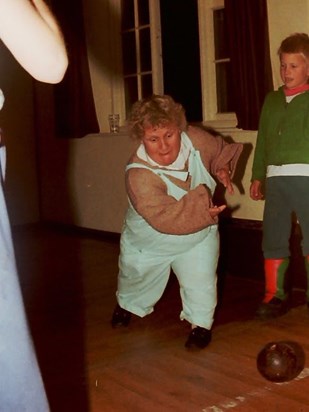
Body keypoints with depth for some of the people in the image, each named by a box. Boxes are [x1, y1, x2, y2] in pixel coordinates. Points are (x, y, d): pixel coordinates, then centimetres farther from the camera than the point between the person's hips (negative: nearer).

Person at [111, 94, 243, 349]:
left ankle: (201, 324, 13)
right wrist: (200, 205, -49)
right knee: (137, 280, 22)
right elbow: (164, 218, -44)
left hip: (197, 237, 2)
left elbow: (221, 151, 0)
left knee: (200, 280, -15)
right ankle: (127, 305, 57)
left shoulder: (195, 139, -23)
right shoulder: (139, 175, -38)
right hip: (150, 241, -1)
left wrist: (223, 169, -19)